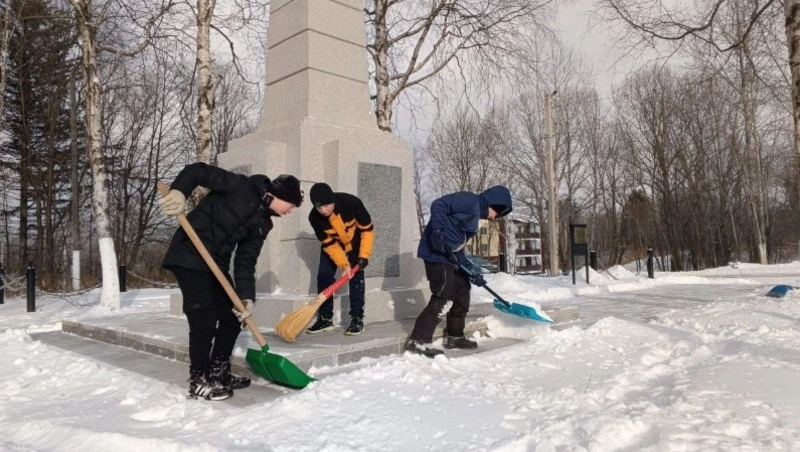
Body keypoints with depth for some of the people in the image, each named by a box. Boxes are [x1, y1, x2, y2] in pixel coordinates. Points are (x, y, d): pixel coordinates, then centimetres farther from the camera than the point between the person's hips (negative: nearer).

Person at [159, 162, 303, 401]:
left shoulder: (263, 224, 10)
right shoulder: (242, 187, -9)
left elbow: (246, 260, 5)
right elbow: (199, 170, -12)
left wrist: (246, 296, -8)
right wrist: (179, 191, -30)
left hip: (216, 264, 9)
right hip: (189, 257, -9)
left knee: (232, 318, 10)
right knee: (204, 321, -9)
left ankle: (218, 373, 25)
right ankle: (198, 381, 7)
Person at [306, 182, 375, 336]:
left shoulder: (352, 203, -36)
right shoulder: (315, 217, -28)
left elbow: (368, 229, -24)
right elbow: (329, 244, -21)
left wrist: (363, 256, -26)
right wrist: (344, 265, -29)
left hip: (355, 241, -2)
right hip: (332, 243, 2)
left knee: (356, 277, -10)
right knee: (323, 276, -5)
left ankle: (357, 318, -3)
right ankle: (325, 318, 5)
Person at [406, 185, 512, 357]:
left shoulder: (475, 215, 22)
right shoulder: (470, 200, -6)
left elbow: (459, 247, 19)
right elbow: (438, 205, -19)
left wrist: (472, 271, 14)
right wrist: (438, 232, -26)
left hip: (450, 255, 11)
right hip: (436, 252, -11)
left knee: (462, 292, 17)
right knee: (444, 298, -12)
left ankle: (454, 336, 30)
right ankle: (419, 341, -8)